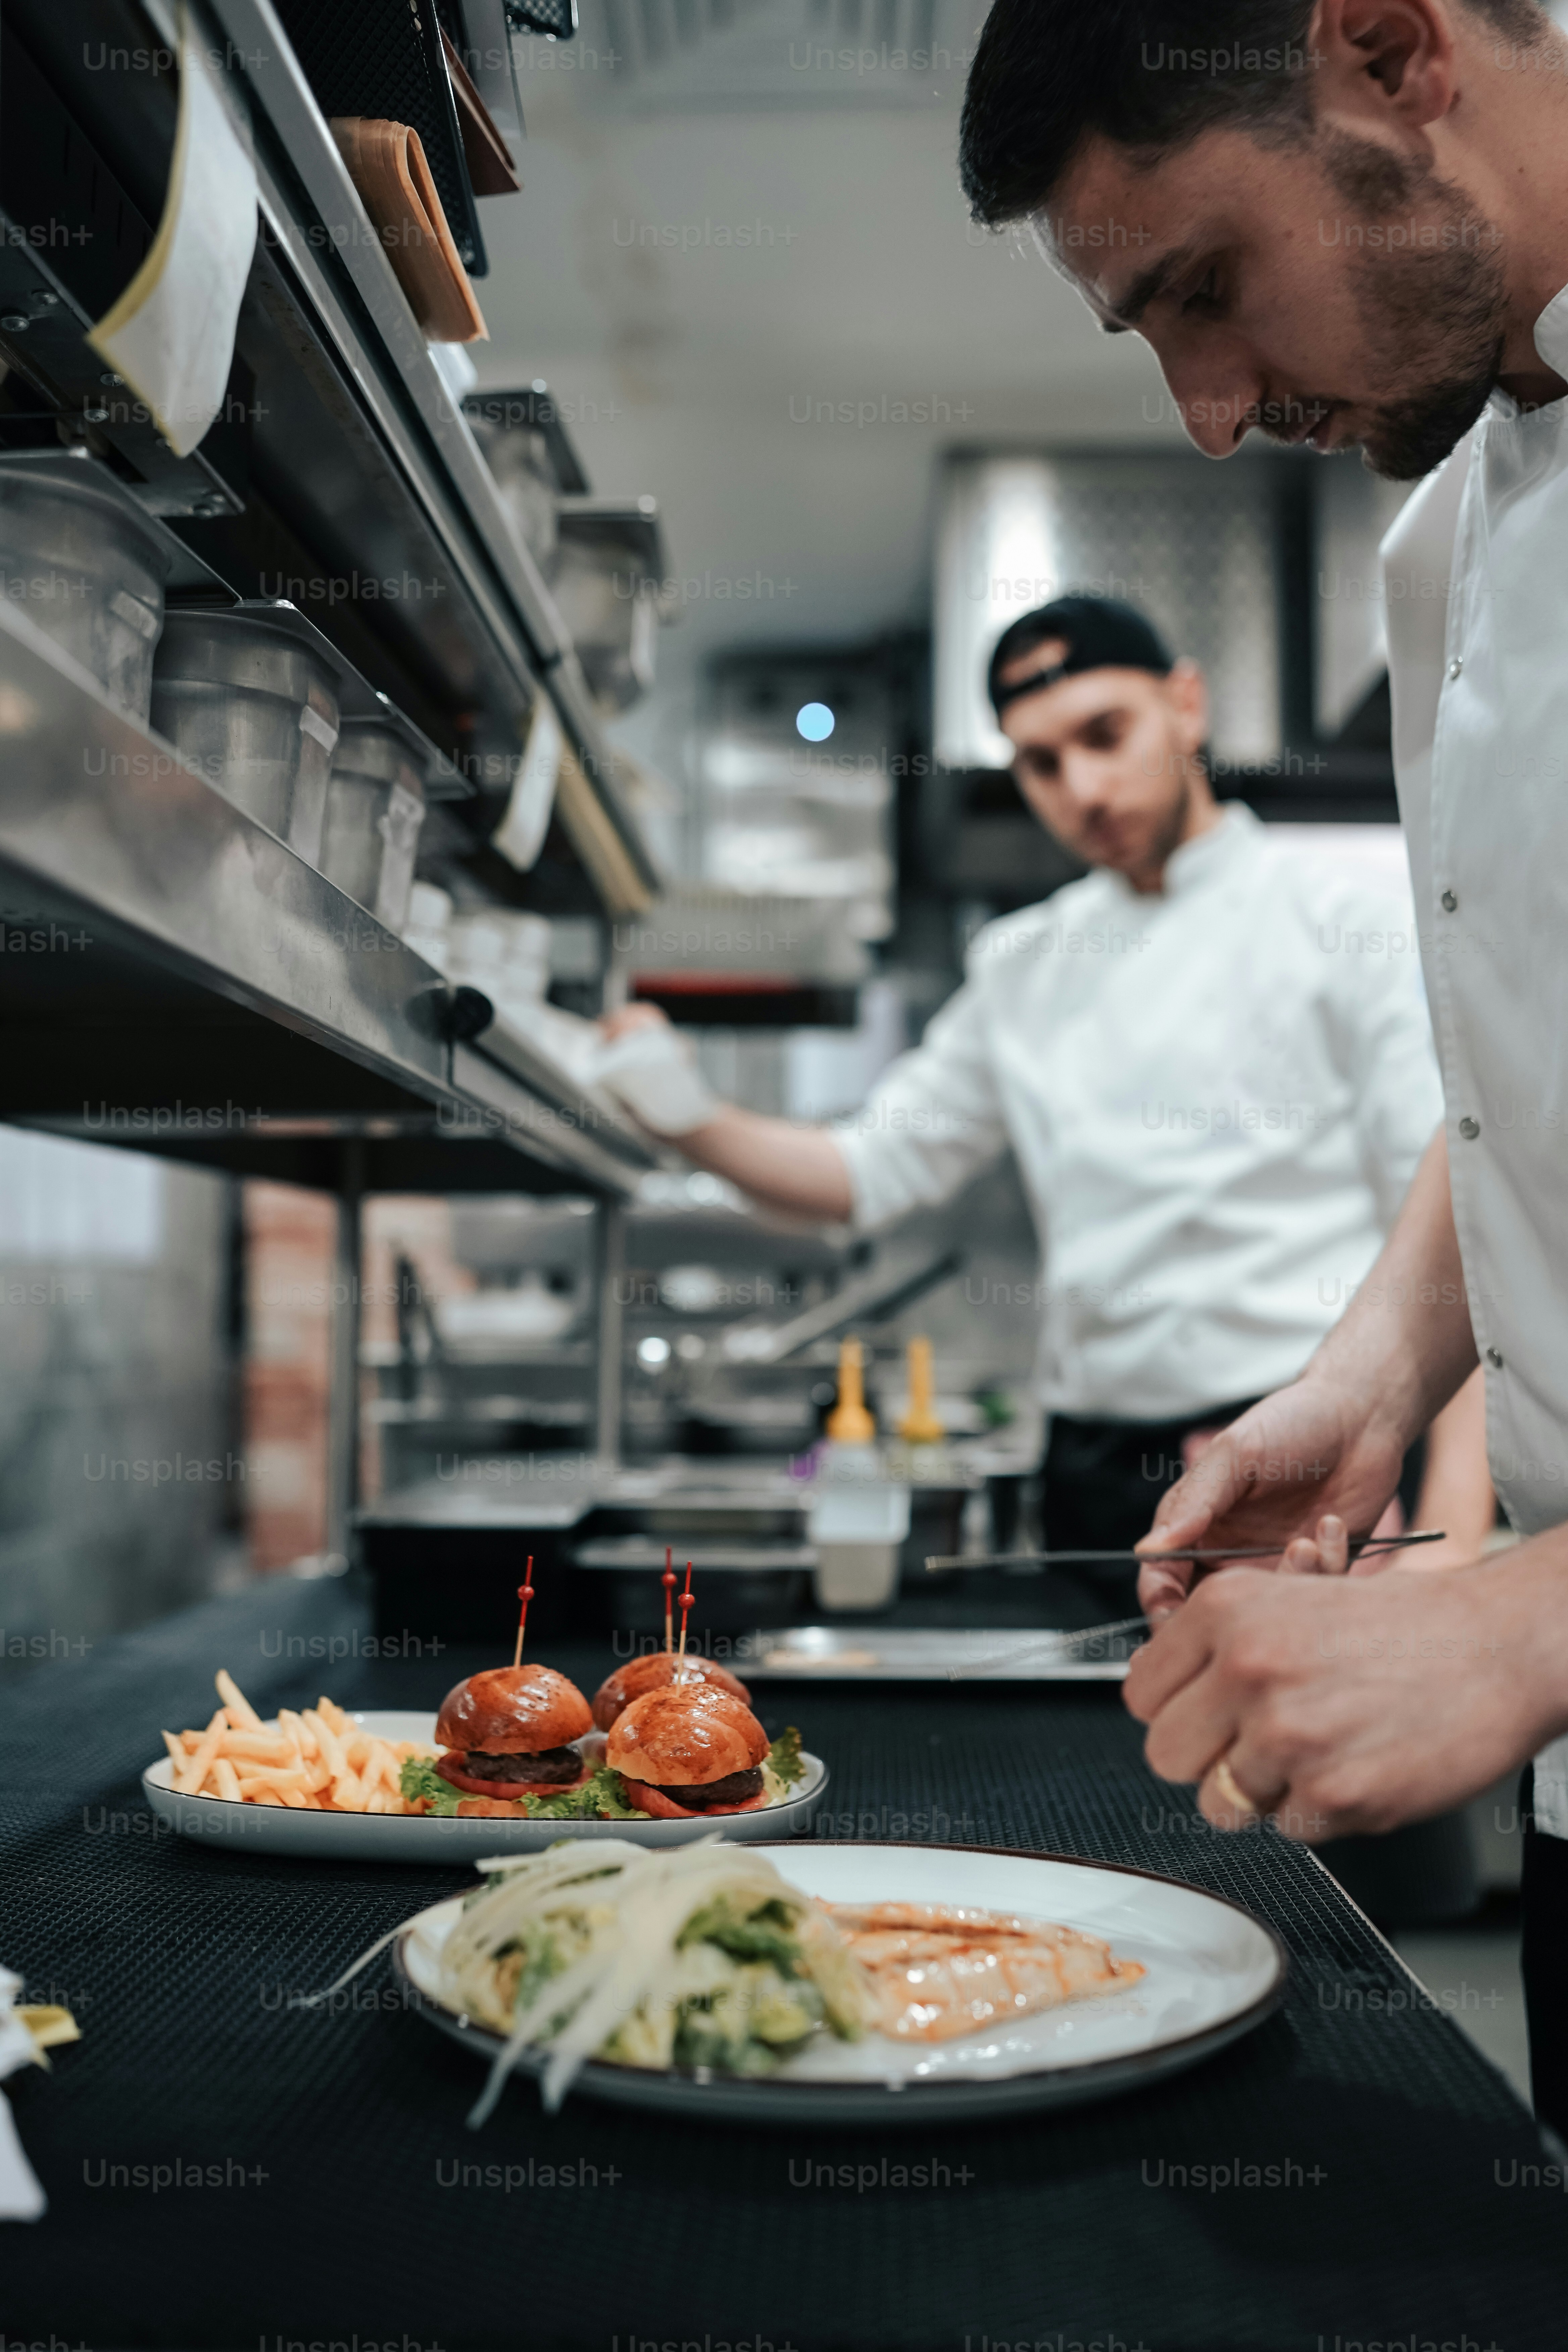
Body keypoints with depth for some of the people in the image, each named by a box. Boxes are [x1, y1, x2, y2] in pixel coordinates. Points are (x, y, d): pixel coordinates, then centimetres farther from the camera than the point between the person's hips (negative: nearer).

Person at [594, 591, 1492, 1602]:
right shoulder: (1023, 967, 15)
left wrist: (1452, 1533, -18)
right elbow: (876, 1168, 19)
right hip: (1098, 1477, 5)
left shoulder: (1354, 925, -2)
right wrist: (694, 1118, 1)